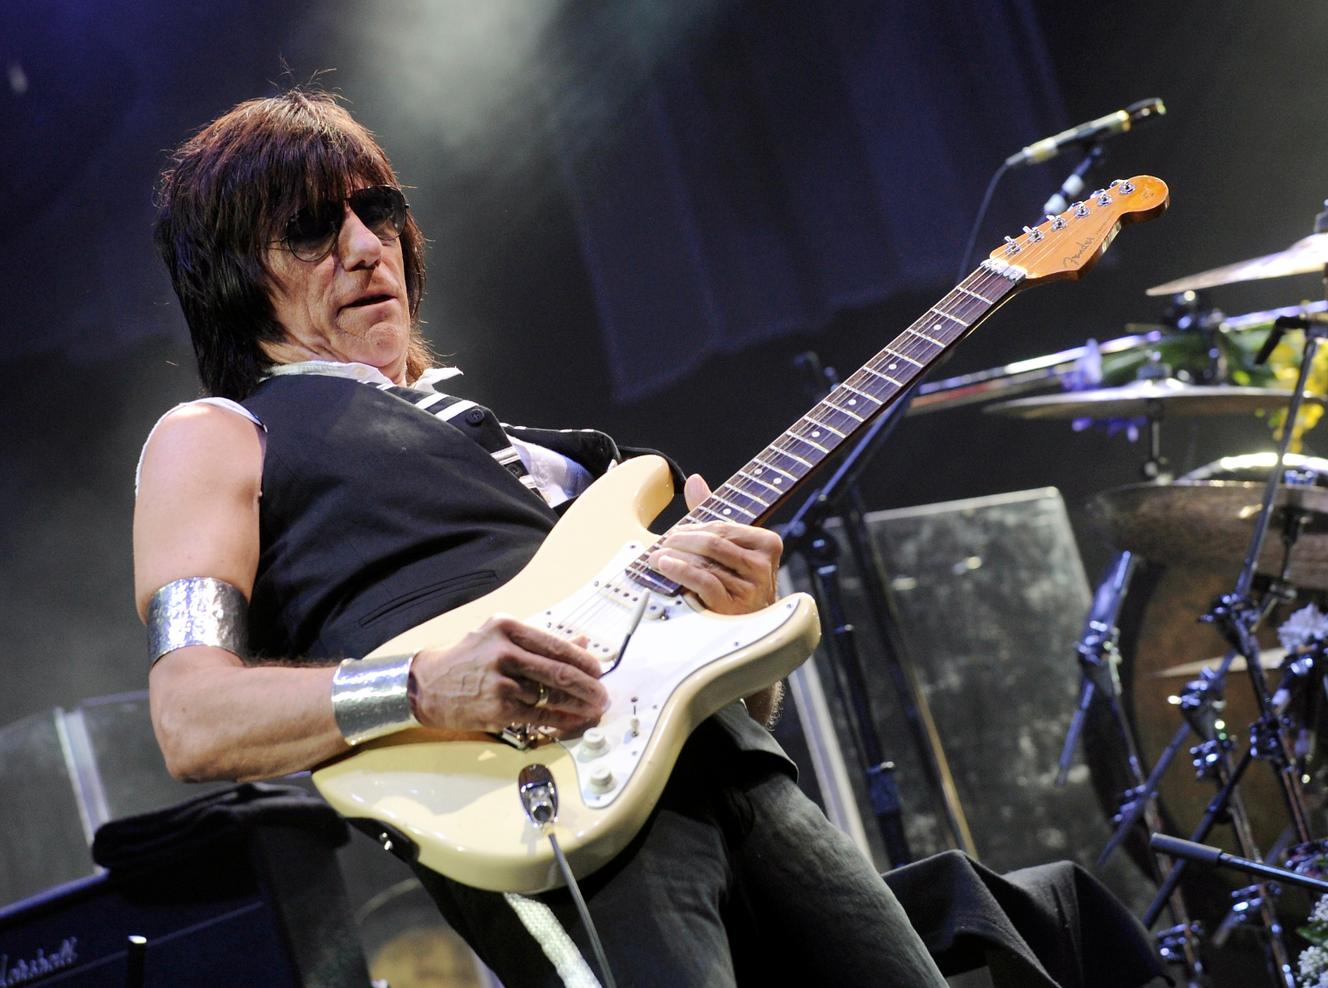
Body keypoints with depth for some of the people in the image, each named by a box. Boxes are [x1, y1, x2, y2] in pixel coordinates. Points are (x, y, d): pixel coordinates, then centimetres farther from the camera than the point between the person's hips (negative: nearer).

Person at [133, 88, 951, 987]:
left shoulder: (515, 437, 31)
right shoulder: (216, 437, 15)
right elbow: (193, 721, -2)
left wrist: (744, 610, 3)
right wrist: (427, 690, -17)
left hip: (735, 769, 6)